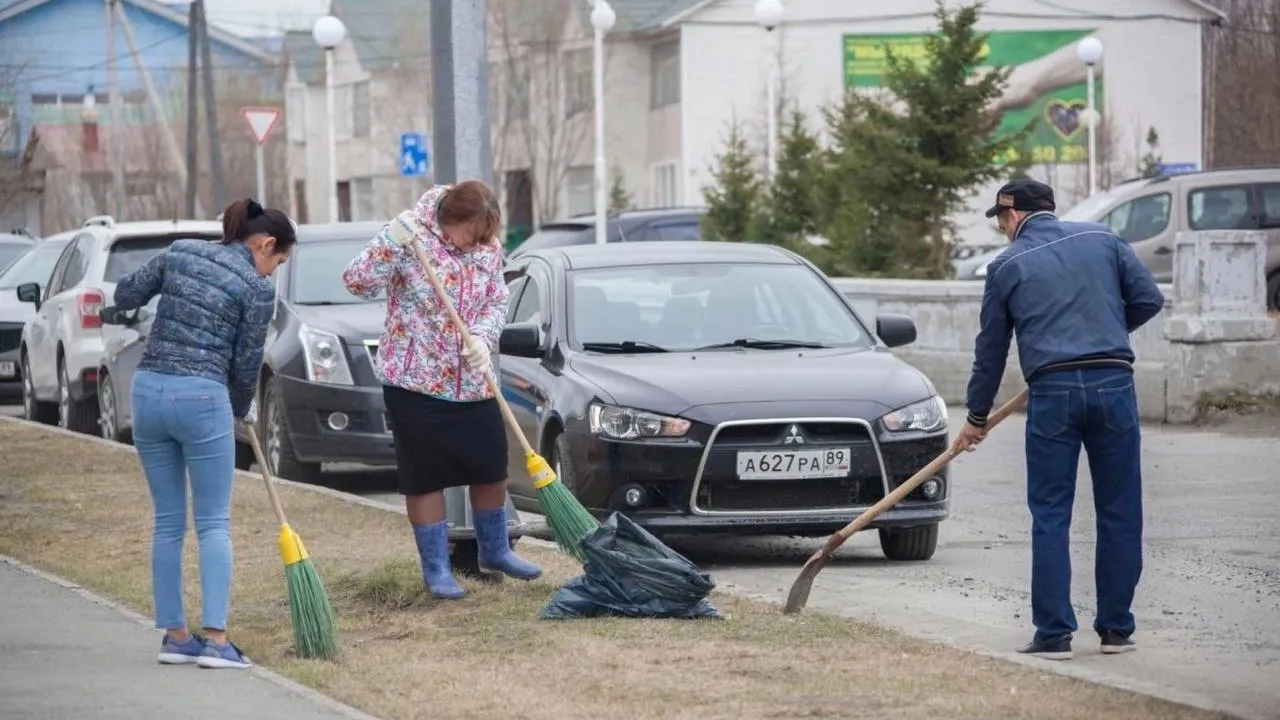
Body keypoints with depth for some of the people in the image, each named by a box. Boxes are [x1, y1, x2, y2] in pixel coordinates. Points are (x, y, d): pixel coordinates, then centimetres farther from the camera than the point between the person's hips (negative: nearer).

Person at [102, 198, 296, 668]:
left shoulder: (181, 252, 9)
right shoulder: (257, 289, -3)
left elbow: (127, 292, 15)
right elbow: (247, 362, 1)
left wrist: (114, 313, 38)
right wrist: (241, 412, 19)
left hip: (148, 389, 5)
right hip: (201, 397, -5)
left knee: (167, 522, 12)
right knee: (214, 523, 1)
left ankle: (174, 635, 14)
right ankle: (215, 639, -8)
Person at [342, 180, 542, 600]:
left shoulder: (488, 249, 2)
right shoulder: (410, 238, -12)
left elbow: (496, 303, 6)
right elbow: (358, 283, -18)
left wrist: (482, 337, -14)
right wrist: (392, 243, -31)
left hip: (472, 380, 5)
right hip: (416, 381, -5)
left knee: (491, 468, 12)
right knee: (425, 478, 1)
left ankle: (494, 550, 32)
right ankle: (436, 568, 11)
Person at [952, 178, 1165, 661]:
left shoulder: (1007, 267, 9)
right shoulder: (1102, 240, 12)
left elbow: (991, 350, 14)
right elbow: (1148, 299, 7)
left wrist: (977, 417, 26)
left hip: (1052, 391, -1)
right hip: (1114, 382, 1)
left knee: (1050, 516, 3)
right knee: (1120, 513, 9)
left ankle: (1053, 634, 0)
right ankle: (1116, 628, 12)